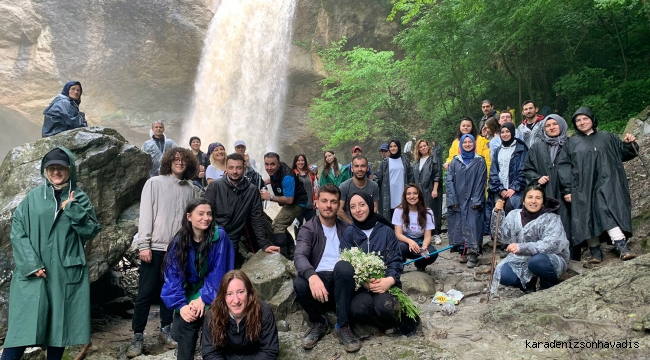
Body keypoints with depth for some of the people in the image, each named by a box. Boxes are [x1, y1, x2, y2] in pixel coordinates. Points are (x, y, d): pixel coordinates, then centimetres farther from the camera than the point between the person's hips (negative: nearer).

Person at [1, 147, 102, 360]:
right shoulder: (33, 197, 6)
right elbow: (17, 231, 2)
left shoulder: (79, 198, 7)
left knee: (60, 324, 6)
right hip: (33, 272, 0)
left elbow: (92, 231, 1)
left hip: (67, 273, 1)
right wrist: (30, 264, -9)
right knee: (22, 326, -5)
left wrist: (73, 209, -12)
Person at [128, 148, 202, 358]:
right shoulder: (154, 183, -1)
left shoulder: (192, 189, 5)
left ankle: (165, 330, 26)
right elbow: (145, 215, -5)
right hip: (155, 246, -2)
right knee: (146, 293, 1)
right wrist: (143, 245, -11)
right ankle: (137, 337, 12)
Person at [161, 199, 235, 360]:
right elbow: (173, 275, -7)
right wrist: (181, 305, -20)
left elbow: (218, 272, -12)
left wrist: (203, 298, -19)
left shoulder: (219, 236, -12)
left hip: (212, 296, -2)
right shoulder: (179, 241, -4)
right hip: (189, 293, 2)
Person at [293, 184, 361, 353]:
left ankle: (343, 326, -20)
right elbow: (300, 256, -16)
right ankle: (319, 322, -3)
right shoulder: (308, 229, 2)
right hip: (318, 279, -1)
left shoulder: (346, 228, 12)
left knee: (343, 266, -33)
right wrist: (312, 276, -38)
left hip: (342, 281, 1)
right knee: (300, 284, -34)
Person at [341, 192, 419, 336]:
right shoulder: (348, 233, 6)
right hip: (361, 285, 1)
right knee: (358, 308, -32)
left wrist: (390, 279, -20)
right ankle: (395, 322, -6)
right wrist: (363, 282, -20)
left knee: (384, 305, -34)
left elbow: (395, 260, 2)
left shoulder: (386, 231, 6)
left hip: (386, 282, -1)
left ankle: (405, 319, 0)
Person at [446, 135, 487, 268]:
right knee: (458, 226, 3)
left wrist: (476, 200, -9)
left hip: (473, 200, -2)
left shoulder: (480, 161, 4)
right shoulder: (455, 161, 9)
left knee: (472, 225, -9)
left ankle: (473, 254, -9)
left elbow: (481, 182, -1)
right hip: (457, 200, 2)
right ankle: (463, 251, 12)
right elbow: (449, 180, 3)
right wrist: (452, 199, -6)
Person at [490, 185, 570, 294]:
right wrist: (498, 214, -18)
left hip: (550, 261, -3)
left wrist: (522, 247, -39)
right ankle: (529, 282, 9)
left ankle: (550, 285, -3)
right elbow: (503, 237, -5)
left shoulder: (551, 219, -11)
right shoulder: (514, 215, 2)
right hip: (522, 261, 4)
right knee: (503, 275, -21)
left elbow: (552, 244, -27)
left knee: (537, 261, -36)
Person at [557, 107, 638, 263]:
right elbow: (563, 166, 6)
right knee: (588, 217, -3)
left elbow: (623, 153, 19)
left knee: (609, 212, -17)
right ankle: (595, 250, 2)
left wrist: (629, 144, -5)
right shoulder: (571, 143, 14)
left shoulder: (607, 137, 17)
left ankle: (621, 246, -23)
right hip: (583, 187, 1)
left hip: (605, 184, 0)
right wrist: (567, 189, -4)